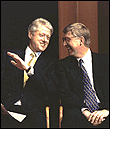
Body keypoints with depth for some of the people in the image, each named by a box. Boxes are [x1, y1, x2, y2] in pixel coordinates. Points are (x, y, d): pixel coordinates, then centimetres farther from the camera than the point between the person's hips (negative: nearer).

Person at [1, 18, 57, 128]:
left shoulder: (51, 63, 12)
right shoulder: (9, 55, 14)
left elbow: (51, 88, -4)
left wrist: (28, 69, -17)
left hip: (34, 114, 1)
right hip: (7, 110, 0)